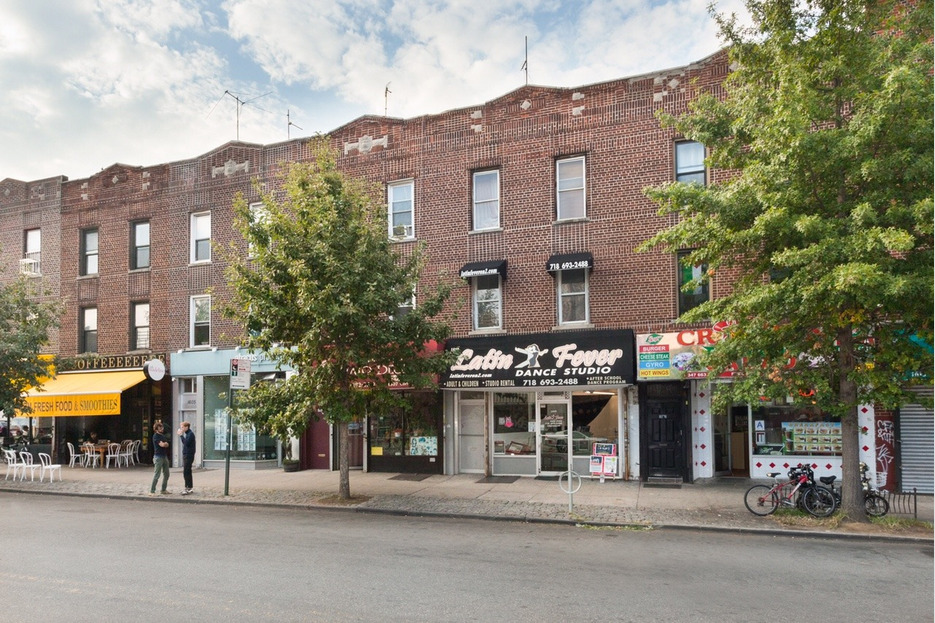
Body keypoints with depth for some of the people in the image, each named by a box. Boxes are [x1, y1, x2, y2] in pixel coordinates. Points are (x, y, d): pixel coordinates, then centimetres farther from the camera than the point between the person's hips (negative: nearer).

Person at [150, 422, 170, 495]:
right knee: (156, 475, -8)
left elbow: (167, 445, 8)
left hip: (165, 456, 8)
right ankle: (152, 491, -4)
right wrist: (165, 444, 3)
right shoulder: (155, 436, -8)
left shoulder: (163, 436, 17)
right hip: (158, 457, -8)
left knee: (166, 474, 10)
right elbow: (162, 444, -17)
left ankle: (163, 490, 19)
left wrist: (164, 443, -12)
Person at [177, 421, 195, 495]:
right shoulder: (187, 434, 16)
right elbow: (185, 443, 15)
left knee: (186, 472, -9)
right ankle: (189, 488, 19)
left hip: (189, 456, -10)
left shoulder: (190, 434, -14)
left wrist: (181, 435, -18)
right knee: (187, 472, 13)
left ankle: (188, 489, -7)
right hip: (185, 455, 10)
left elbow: (186, 443, -23)